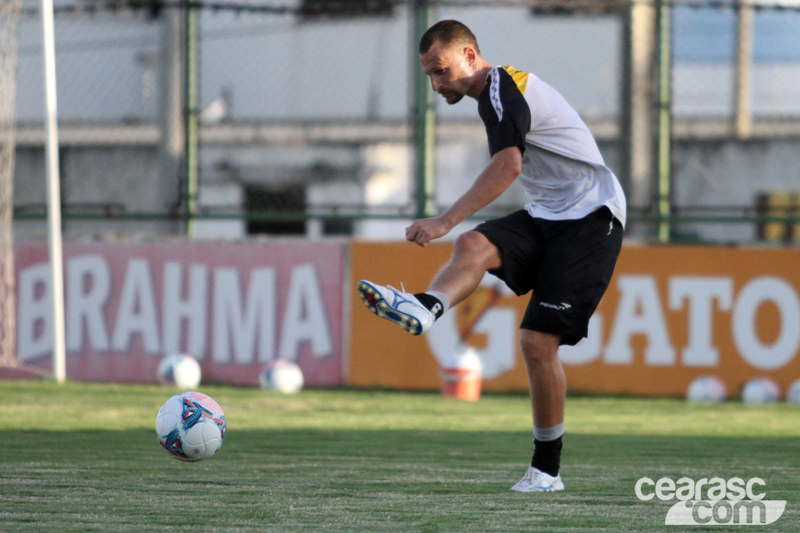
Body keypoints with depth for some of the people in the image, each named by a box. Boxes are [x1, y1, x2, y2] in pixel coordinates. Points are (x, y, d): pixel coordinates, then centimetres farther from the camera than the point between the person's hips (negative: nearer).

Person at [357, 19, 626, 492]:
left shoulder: (502, 88, -15)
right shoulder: (495, 93, 16)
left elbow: (508, 167, -31)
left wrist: (445, 221, -38)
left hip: (591, 218, -9)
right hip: (546, 217, 9)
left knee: (538, 341, -14)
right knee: (474, 245, -21)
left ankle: (547, 469, -3)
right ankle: (425, 308, -51)